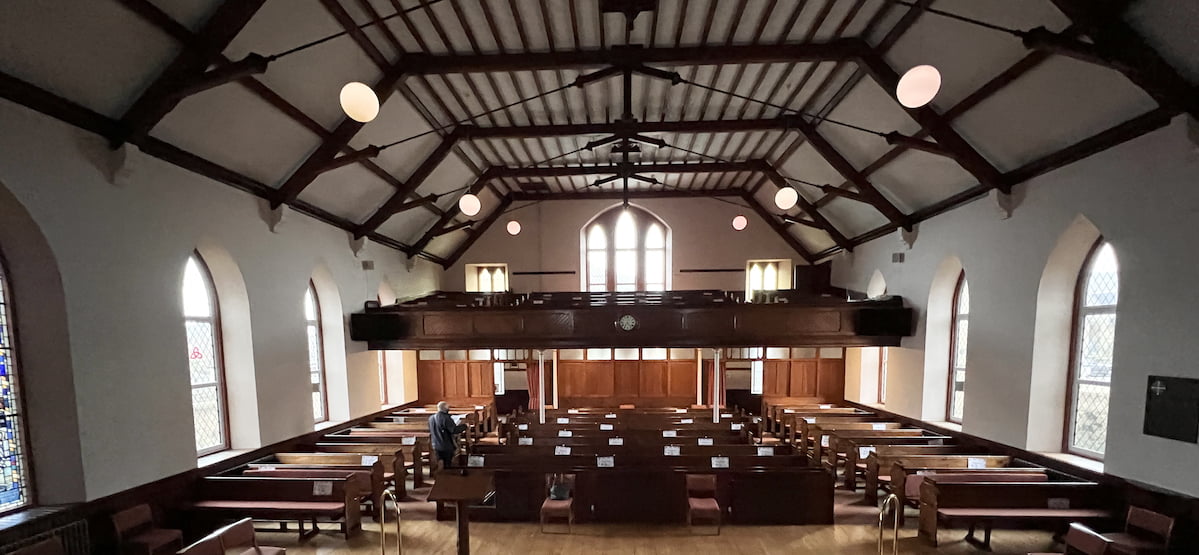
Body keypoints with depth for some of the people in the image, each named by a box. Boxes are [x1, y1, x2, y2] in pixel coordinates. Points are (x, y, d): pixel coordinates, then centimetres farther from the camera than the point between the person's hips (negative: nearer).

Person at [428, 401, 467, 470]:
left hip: (436, 446, 7)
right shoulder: (446, 418, -22)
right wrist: (464, 426, -14)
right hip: (447, 447, -7)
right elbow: (454, 430, -26)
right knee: (448, 465, 7)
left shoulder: (431, 418, 3)